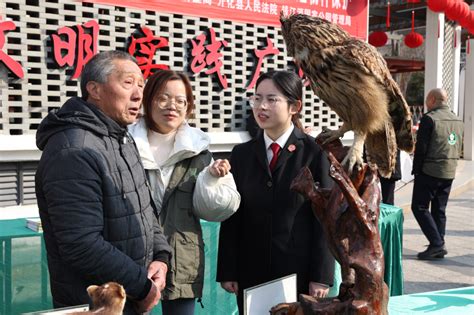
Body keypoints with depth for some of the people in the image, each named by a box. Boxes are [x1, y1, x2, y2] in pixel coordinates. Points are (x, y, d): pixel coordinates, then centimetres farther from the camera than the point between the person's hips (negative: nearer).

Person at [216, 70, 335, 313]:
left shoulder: (315, 153, -5)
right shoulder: (241, 154, 5)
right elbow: (232, 216, 4)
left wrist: (322, 277, -9)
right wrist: (227, 272, 1)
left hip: (300, 273, -3)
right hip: (251, 274, 3)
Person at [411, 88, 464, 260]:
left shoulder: (429, 118, -13)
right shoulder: (457, 120, 11)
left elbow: (421, 148, -14)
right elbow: (458, 147, 14)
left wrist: (416, 170, -6)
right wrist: (450, 164, 16)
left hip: (430, 171, -7)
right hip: (449, 173, 8)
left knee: (419, 207, 0)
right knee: (439, 210, 13)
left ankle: (436, 244, -7)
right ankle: (439, 248, 15)